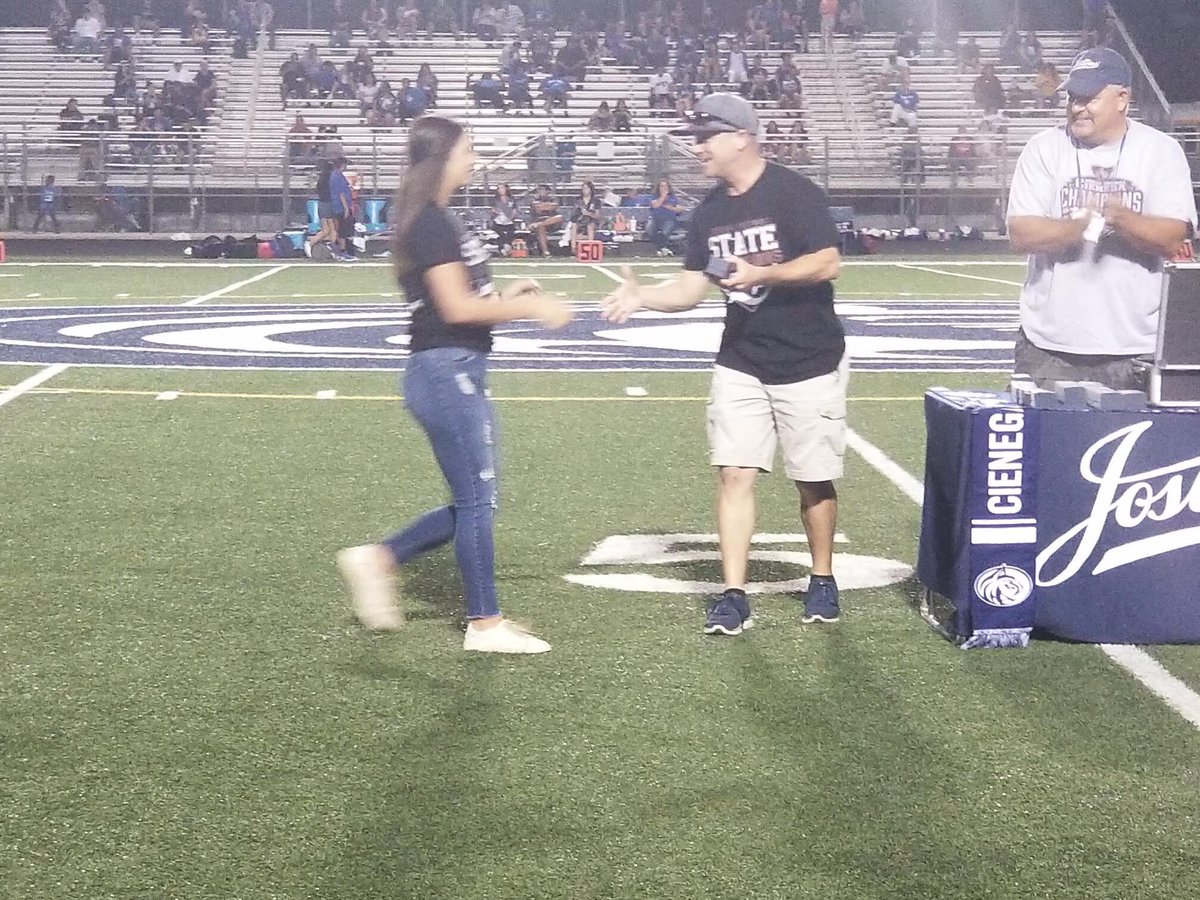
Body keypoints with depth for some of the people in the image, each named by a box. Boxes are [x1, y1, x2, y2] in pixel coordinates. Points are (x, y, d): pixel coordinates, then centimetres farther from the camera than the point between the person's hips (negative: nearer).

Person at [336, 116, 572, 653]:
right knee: (476, 502, -2)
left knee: (473, 503, 14)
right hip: (446, 370, -10)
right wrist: (532, 308, -13)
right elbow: (457, 307, -19)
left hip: (457, 373, 10)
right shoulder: (432, 223, -15)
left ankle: (377, 560, 19)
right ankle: (485, 625, 8)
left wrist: (504, 296, 9)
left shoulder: (434, 220, 16)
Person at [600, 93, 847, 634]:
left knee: (814, 481, 6)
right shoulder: (708, 212, 6)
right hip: (741, 365, 5)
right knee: (734, 474, -4)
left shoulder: (795, 194, -13)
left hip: (809, 363, -5)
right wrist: (641, 297, -11)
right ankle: (733, 596, -1)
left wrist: (762, 275, -27)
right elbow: (691, 287, 5)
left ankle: (822, 581, 26)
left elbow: (828, 263, -18)